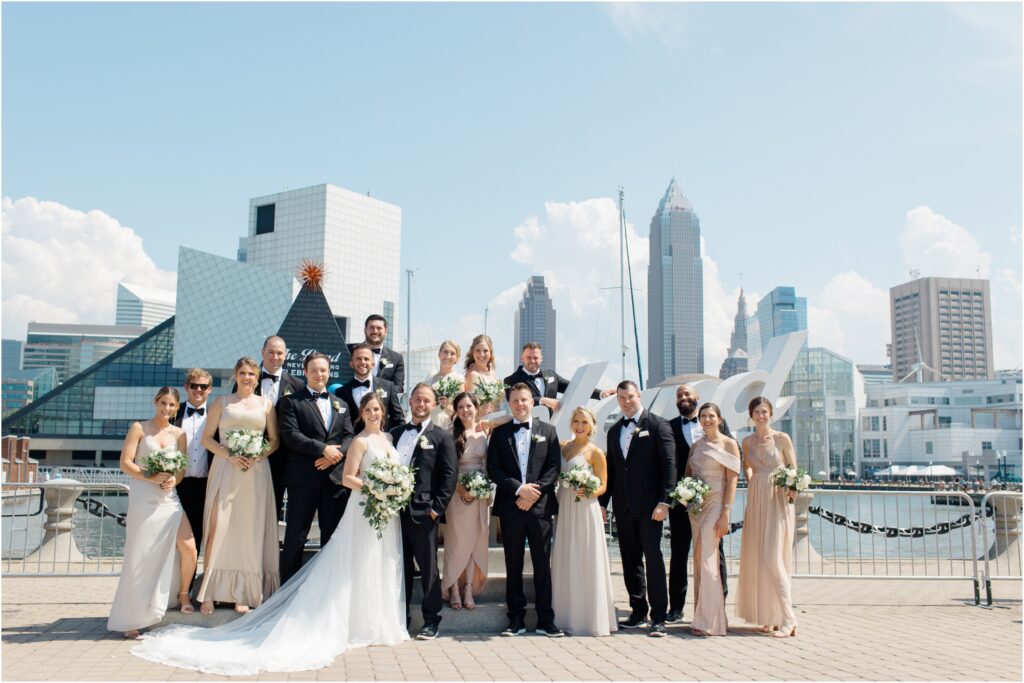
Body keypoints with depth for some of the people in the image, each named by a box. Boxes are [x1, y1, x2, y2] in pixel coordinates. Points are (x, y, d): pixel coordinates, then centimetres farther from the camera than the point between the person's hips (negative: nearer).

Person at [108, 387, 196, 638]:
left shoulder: (179, 434, 11)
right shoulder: (139, 428, 2)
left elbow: (182, 469, 9)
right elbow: (125, 463, -5)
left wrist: (173, 479, -13)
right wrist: (151, 477, -17)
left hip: (169, 498, 3)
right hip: (143, 498, -3)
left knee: (189, 548, -6)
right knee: (139, 557, 0)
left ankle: (183, 594, 21)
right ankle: (131, 619, 12)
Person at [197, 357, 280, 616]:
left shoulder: (266, 404, 11)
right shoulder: (222, 403, 10)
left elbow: (274, 440, 10)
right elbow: (206, 438, 6)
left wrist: (258, 455, -9)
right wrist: (229, 455, -10)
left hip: (256, 472, 1)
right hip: (225, 470, -1)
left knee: (250, 529, 0)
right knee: (218, 527, -6)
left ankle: (242, 593, 7)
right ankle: (209, 593, -2)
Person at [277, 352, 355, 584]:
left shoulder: (341, 405, 18)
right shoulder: (291, 401, 3)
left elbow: (349, 436, 9)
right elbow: (290, 435, -9)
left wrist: (335, 455, -11)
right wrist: (323, 449, -15)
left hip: (335, 477, 4)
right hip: (303, 478, -4)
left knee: (332, 534, 9)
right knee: (296, 535, 0)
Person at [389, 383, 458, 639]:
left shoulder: (442, 436, 2)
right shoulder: (395, 433, 14)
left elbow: (450, 475, -4)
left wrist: (437, 507, -11)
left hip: (423, 512, -4)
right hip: (395, 510, 4)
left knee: (428, 568, 4)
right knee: (400, 567, 12)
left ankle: (431, 621, 15)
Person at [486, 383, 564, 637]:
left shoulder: (547, 431, 9)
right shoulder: (500, 433, 8)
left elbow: (554, 467, 2)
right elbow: (493, 468, 0)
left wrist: (534, 492, -11)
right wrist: (519, 489, -12)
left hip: (540, 505, 0)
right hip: (510, 507, 0)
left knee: (542, 564, 3)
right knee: (513, 565, 6)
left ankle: (545, 620, 10)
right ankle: (516, 620, 14)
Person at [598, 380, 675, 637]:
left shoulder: (657, 425, -3)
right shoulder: (614, 430, 15)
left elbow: (669, 465, -7)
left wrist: (664, 502, -14)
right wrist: (602, 502, 12)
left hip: (648, 505, -6)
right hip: (623, 506, 6)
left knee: (653, 559, -5)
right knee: (630, 561, 10)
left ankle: (658, 617, 1)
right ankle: (638, 611, 21)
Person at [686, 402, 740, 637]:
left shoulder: (729, 444, -2)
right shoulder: (696, 445, 14)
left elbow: (732, 480, -8)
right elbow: (687, 474, 19)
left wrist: (726, 513, -15)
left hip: (715, 504, -6)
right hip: (695, 506, 6)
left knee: (707, 560, -11)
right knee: (699, 560, 7)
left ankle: (710, 621, -6)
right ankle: (701, 617, 14)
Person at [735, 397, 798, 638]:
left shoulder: (782, 438, -1)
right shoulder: (748, 442, 10)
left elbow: (794, 469, 3)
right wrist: (751, 481, 11)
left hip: (778, 501, -5)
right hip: (756, 502, 5)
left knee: (773, 559, -12)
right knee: (756, 559, 4)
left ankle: (787, 620, -7)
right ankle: (769, 617, 14)